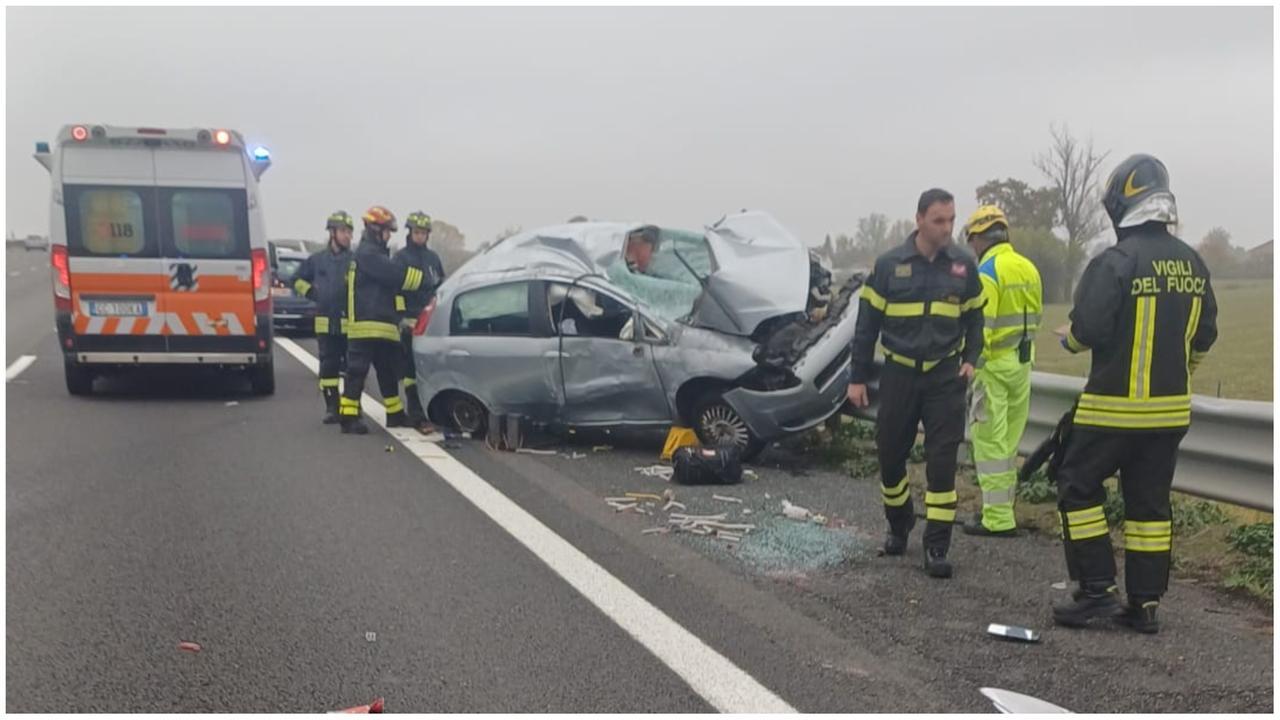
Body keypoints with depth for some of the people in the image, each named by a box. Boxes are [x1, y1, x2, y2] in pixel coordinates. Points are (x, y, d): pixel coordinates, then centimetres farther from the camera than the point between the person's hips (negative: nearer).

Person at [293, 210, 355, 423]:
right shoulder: (317, 260, 8)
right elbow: (298, 280, 22)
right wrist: (311, 294, 10)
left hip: (350, 323, -2)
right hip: (326, 323, 2)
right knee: (328, 366, 4)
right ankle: (332, 408, 10)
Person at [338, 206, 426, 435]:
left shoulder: (376, 254, 23)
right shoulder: (367, 253, -11)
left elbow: (391, 281, 19)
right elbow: (397, 274, -19)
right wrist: (424, 279, -11)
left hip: (383, 327, 10)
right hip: (366, 325, -10)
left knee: (388, 371, 17)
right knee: (357, 372, -8)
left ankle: (395, 414, 26)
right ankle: (349, 417, -6)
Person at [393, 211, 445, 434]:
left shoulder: (433, 257, 17)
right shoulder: (401, 257, 0)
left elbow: (441, 286, 24)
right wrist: (402, 316, -13)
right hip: (411, 320, -5)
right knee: (411, 368, -7)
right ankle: (416, 416, -8)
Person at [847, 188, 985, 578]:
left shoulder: (963, 265, 0)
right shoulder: (889, 265, -4)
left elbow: (974, 317, 11)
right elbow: (867, 323, 0)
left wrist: (970, 359, -5)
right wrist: (858, 377, -1)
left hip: (946, 376, 0)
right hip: (899, 374, 0)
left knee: (942, 461, -3)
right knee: (890, 455, 9)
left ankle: (936, 547, 4)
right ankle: (899, 524, 33)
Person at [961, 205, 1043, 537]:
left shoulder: (987, 272, -15)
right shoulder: (1029, 268, 10)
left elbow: (981, 326, -21)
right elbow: (1034, 317, 13)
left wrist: (974, 367, -17)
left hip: (993, 364, -8)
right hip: (1022, 363, 8)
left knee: (990, 441, -2)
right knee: (1008, 439, 16)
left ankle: (998, 519, 0)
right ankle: (999, 505, 27)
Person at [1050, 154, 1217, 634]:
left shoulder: (1116, 262, -16)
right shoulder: (1193, 264, 7)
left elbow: (1088, 329, -18)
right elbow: (1204, 335, 13)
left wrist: (1070, 339, 4)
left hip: (1115, 407, -7)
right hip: (1171, 410, 7)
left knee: (1078, 486, 6)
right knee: (1149, 503, 12)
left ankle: (1098, 589, 4)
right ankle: (1145, 604, 16)